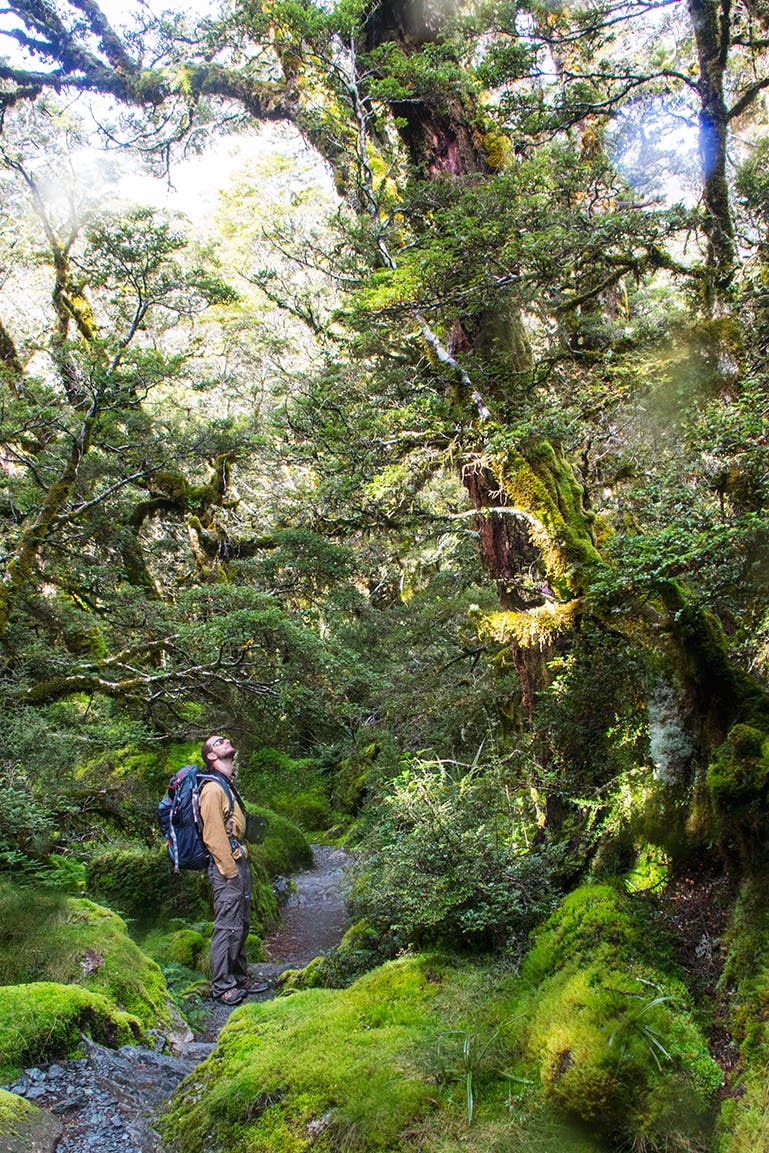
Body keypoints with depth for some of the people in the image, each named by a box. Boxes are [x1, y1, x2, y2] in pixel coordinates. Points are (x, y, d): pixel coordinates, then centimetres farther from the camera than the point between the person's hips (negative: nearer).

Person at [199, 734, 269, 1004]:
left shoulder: (227, 786, 16)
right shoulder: (213, 789, -15)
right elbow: (213, 836, -19)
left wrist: (243, 866, 18)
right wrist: (230, 871, -18)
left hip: (239, 863, 10)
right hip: (227, 867, -10)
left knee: (242, 925, 16)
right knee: (227, 927, -3)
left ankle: (240, 976, 27)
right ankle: (221, 987, 6)